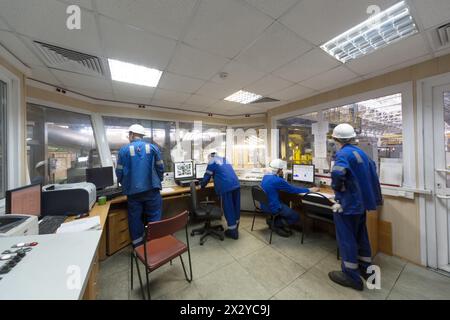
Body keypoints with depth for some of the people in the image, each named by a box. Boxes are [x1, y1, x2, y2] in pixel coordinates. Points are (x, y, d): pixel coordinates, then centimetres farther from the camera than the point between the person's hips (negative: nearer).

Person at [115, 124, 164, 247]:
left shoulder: (124, 150, -1)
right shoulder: (153, 148, -1)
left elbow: (119, 172, 3)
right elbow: (160, 168, 0)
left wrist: (125, 184, 23)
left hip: (133, 191, 1)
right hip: (152, 189, 0)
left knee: (135, 219, 16)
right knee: (154, 217, 10)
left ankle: (138, 247, 29)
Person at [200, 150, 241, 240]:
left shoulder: (212, 162, 5)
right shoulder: (225, 159, 25)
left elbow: (207, 177, 9)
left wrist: (202, 185, 26)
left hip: (226, 187, -7)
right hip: (236, 184, 7)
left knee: (228, 208, 6)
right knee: (236, 206, 17)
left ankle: (233, 232, 18)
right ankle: (235, 228, 34)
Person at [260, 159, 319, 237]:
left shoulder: (265, 176, 3)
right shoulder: (278, 180, -23)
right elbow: (293, 189, -13)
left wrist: (280, 175, 9)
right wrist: (309, 190, -2)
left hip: (264, 205, 9)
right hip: (272, 207, -9)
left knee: (287, 206, 31)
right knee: (296, 217, 7)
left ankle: (273, 220, 16)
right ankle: (274, 223, 3)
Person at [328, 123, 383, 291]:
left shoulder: (343, 154, -19)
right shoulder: (361, 152, 10)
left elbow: (337, 174, -37)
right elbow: (372, 170, 20)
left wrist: (336, 187, -17)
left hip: (348, 203, -9)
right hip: (362, 201, 9)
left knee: (346, 238, 4)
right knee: (361, 235, 22)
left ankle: (351, 276, 18)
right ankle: (366, 268, 38)